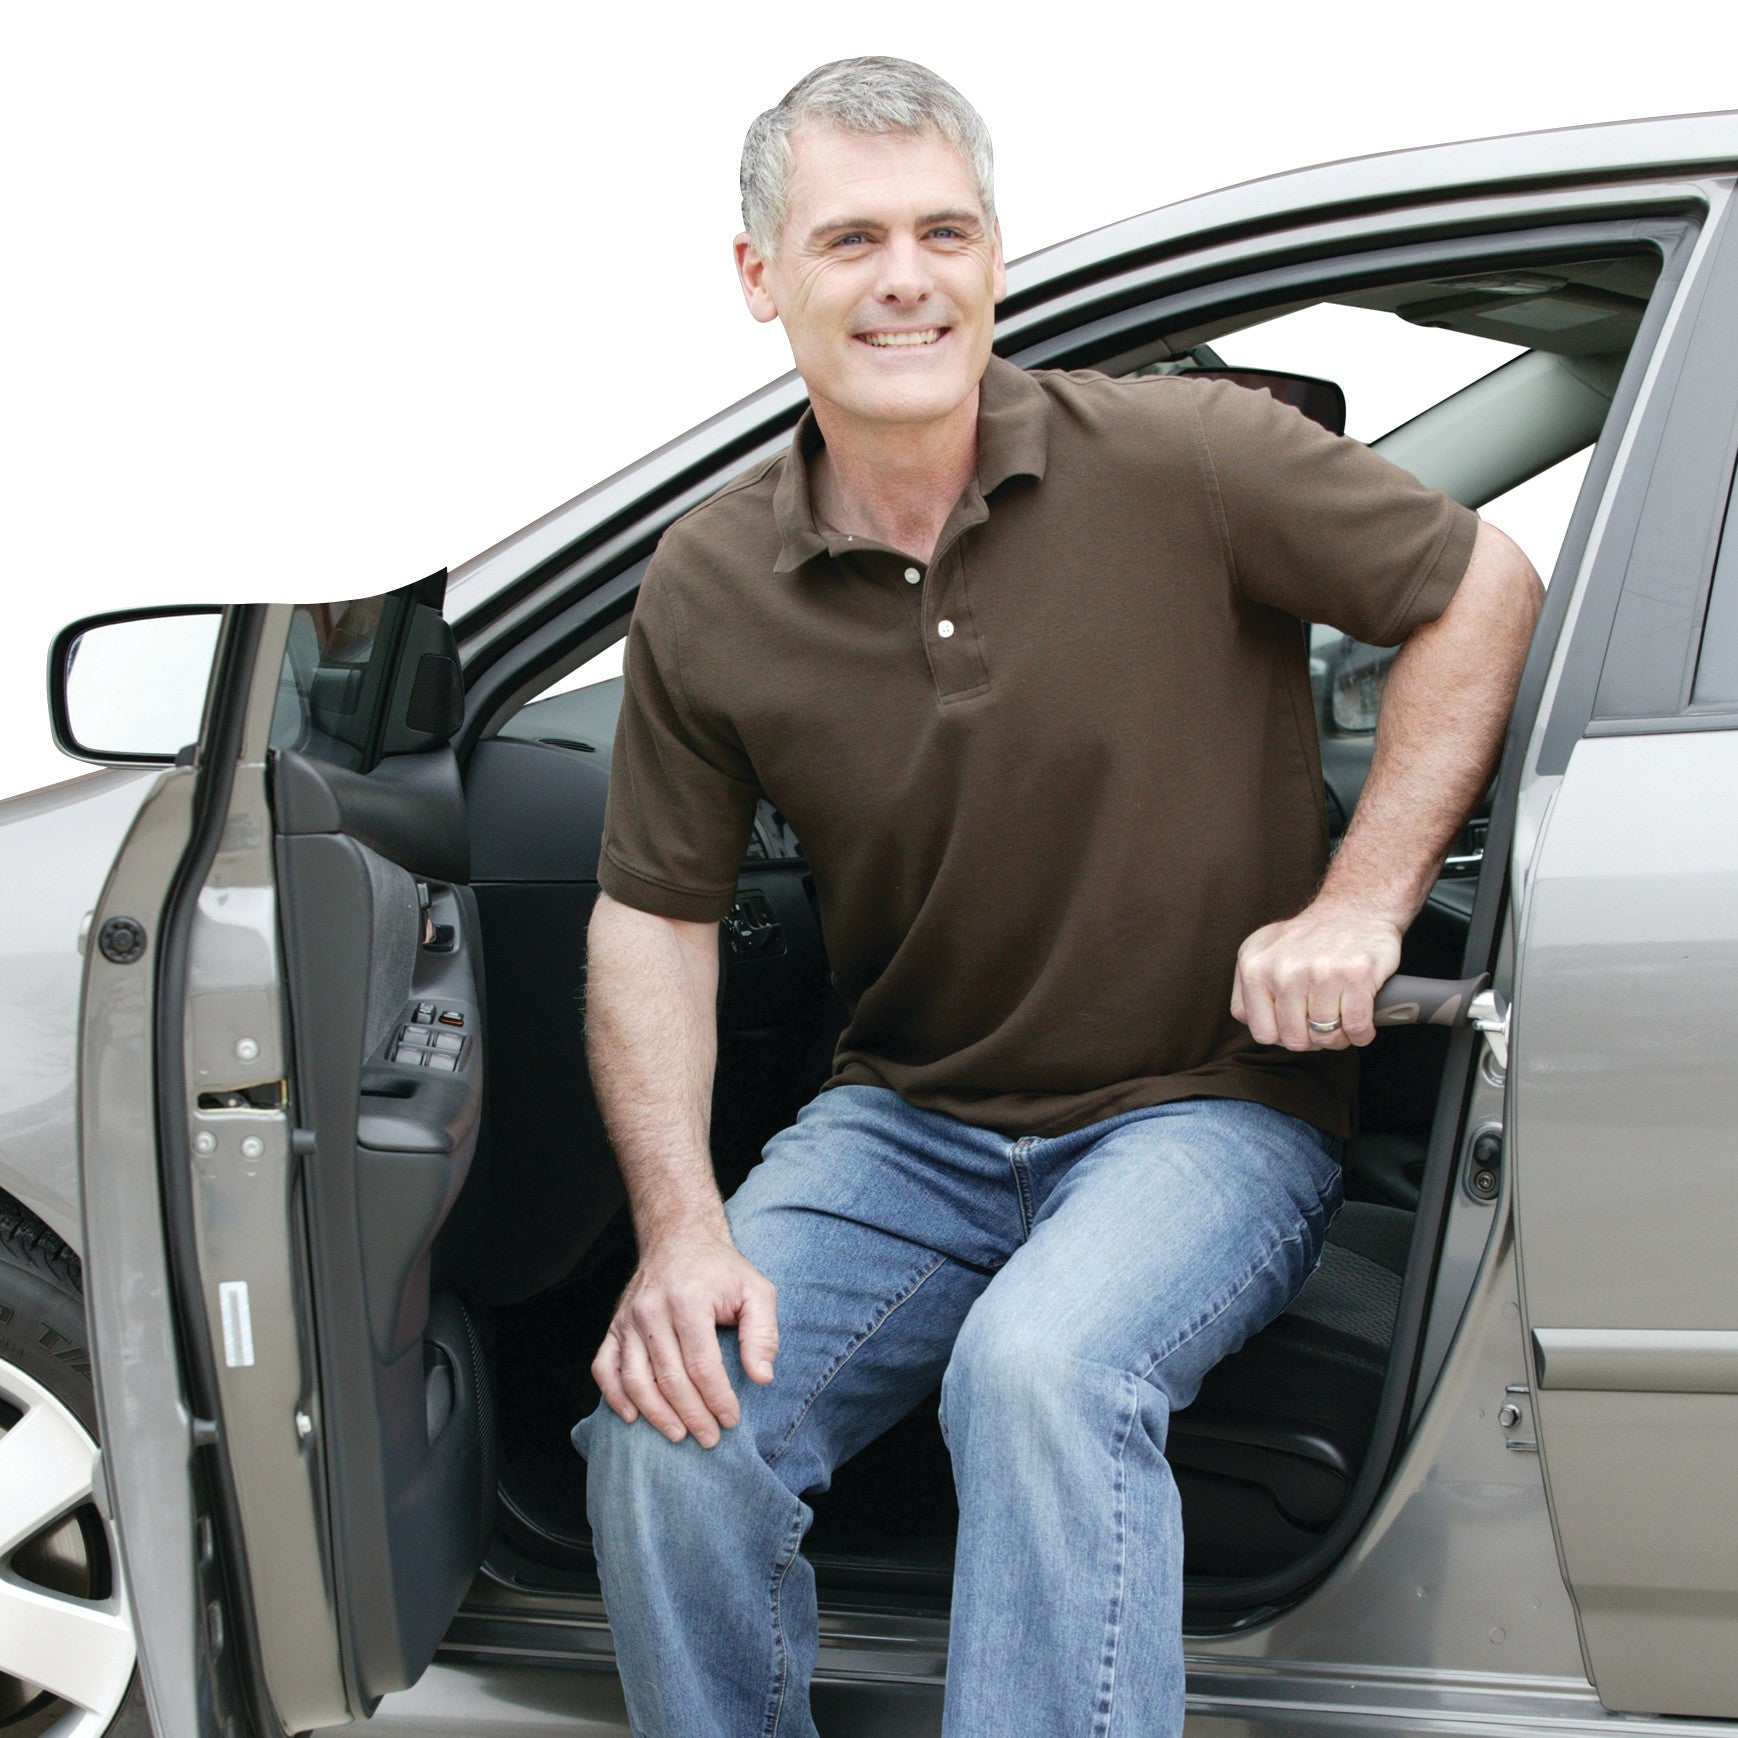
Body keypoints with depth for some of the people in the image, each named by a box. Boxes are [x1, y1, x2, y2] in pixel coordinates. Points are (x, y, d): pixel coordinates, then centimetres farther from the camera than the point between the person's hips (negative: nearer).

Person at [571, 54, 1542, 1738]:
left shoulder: (1185, 460, -12)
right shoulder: (711, 587, -3)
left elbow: (1485, 588, -2)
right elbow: (653, 919, 1)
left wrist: (1360, 905, -10)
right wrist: (681, 1227, -13)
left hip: (1207, 1109, -3)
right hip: (905, 1126, 4)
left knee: (1037, 1369, -34)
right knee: (667, 1420, -19)